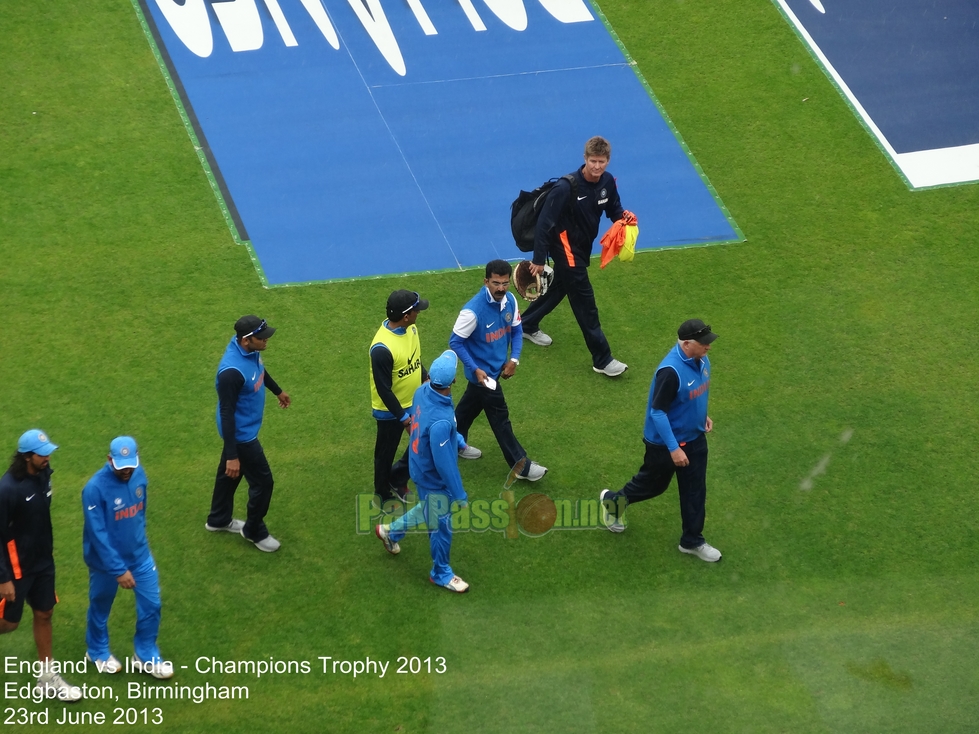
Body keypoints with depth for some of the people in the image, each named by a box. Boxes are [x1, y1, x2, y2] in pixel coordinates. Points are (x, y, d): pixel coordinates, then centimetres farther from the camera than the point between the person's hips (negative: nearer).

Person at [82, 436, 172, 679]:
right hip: (106, 560, -5)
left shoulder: (139, 474, -9)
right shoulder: (95, 488, -28)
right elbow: (97, 535, -26)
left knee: (151, 604, 9)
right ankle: (98, 652, 42)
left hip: (140, 555, 5)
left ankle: (145, 655, 30)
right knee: (100, 607, 17)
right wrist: (118, 570, -24)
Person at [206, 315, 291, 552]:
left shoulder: (251, 350, -11)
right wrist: (232, 455, -27)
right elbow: (226, 414, -31)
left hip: (244, 428, 9)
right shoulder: (232, 371, -38)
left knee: (229, 472, 27)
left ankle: (218, 520, 48)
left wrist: (277, 391, 33)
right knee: (263, 481, 6)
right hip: (241, 433, -9)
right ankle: (254, 531, 29)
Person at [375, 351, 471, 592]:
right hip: (434, 479, -8)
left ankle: (391, 531, 54)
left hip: (422, 467, 8)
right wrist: (459, 494, -17)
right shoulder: (440, 422, -42)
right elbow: (445, 463, -31)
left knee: (426, 510, 35)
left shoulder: (422, 391, -17)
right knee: (441, 527, 17)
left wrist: (457, 439, 16)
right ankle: (441, 574, 39)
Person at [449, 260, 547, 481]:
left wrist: (514, 359, -5)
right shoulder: (473, 310, -29)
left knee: (470, 407, 26)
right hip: (483, 373, -7)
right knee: (500, 419, 2)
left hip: (497, 368, 7)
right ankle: (521, 466, 11)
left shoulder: (510, 300, -9)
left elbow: (516, 330, 7)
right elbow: (455, 342, -19)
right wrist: (475, 369, -23)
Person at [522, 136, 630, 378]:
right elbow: (545, 222, -24)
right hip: (565, 247, -8)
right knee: (585, 302, -5)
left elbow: (614, 209, 8)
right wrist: (538, 259, -22)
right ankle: (602, 359, 2)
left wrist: (623, 218, -17)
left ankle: (528, 324, 50)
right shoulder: (566, 187, -28)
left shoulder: (607, 182, -8)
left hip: (583, 246, 8)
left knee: (560, 287, 26)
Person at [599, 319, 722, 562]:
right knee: (654, 484, 16)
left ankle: (692, 541, 31)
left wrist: (702, 415, 10)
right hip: (665, 442, -7)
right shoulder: (671, 371, -34)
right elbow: (658, 412, -28)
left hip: (695, 437, 7)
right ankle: (614, 500, 44)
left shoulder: (701, 360, -8)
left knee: (695, 490, 15)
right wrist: (673, 448, -26)